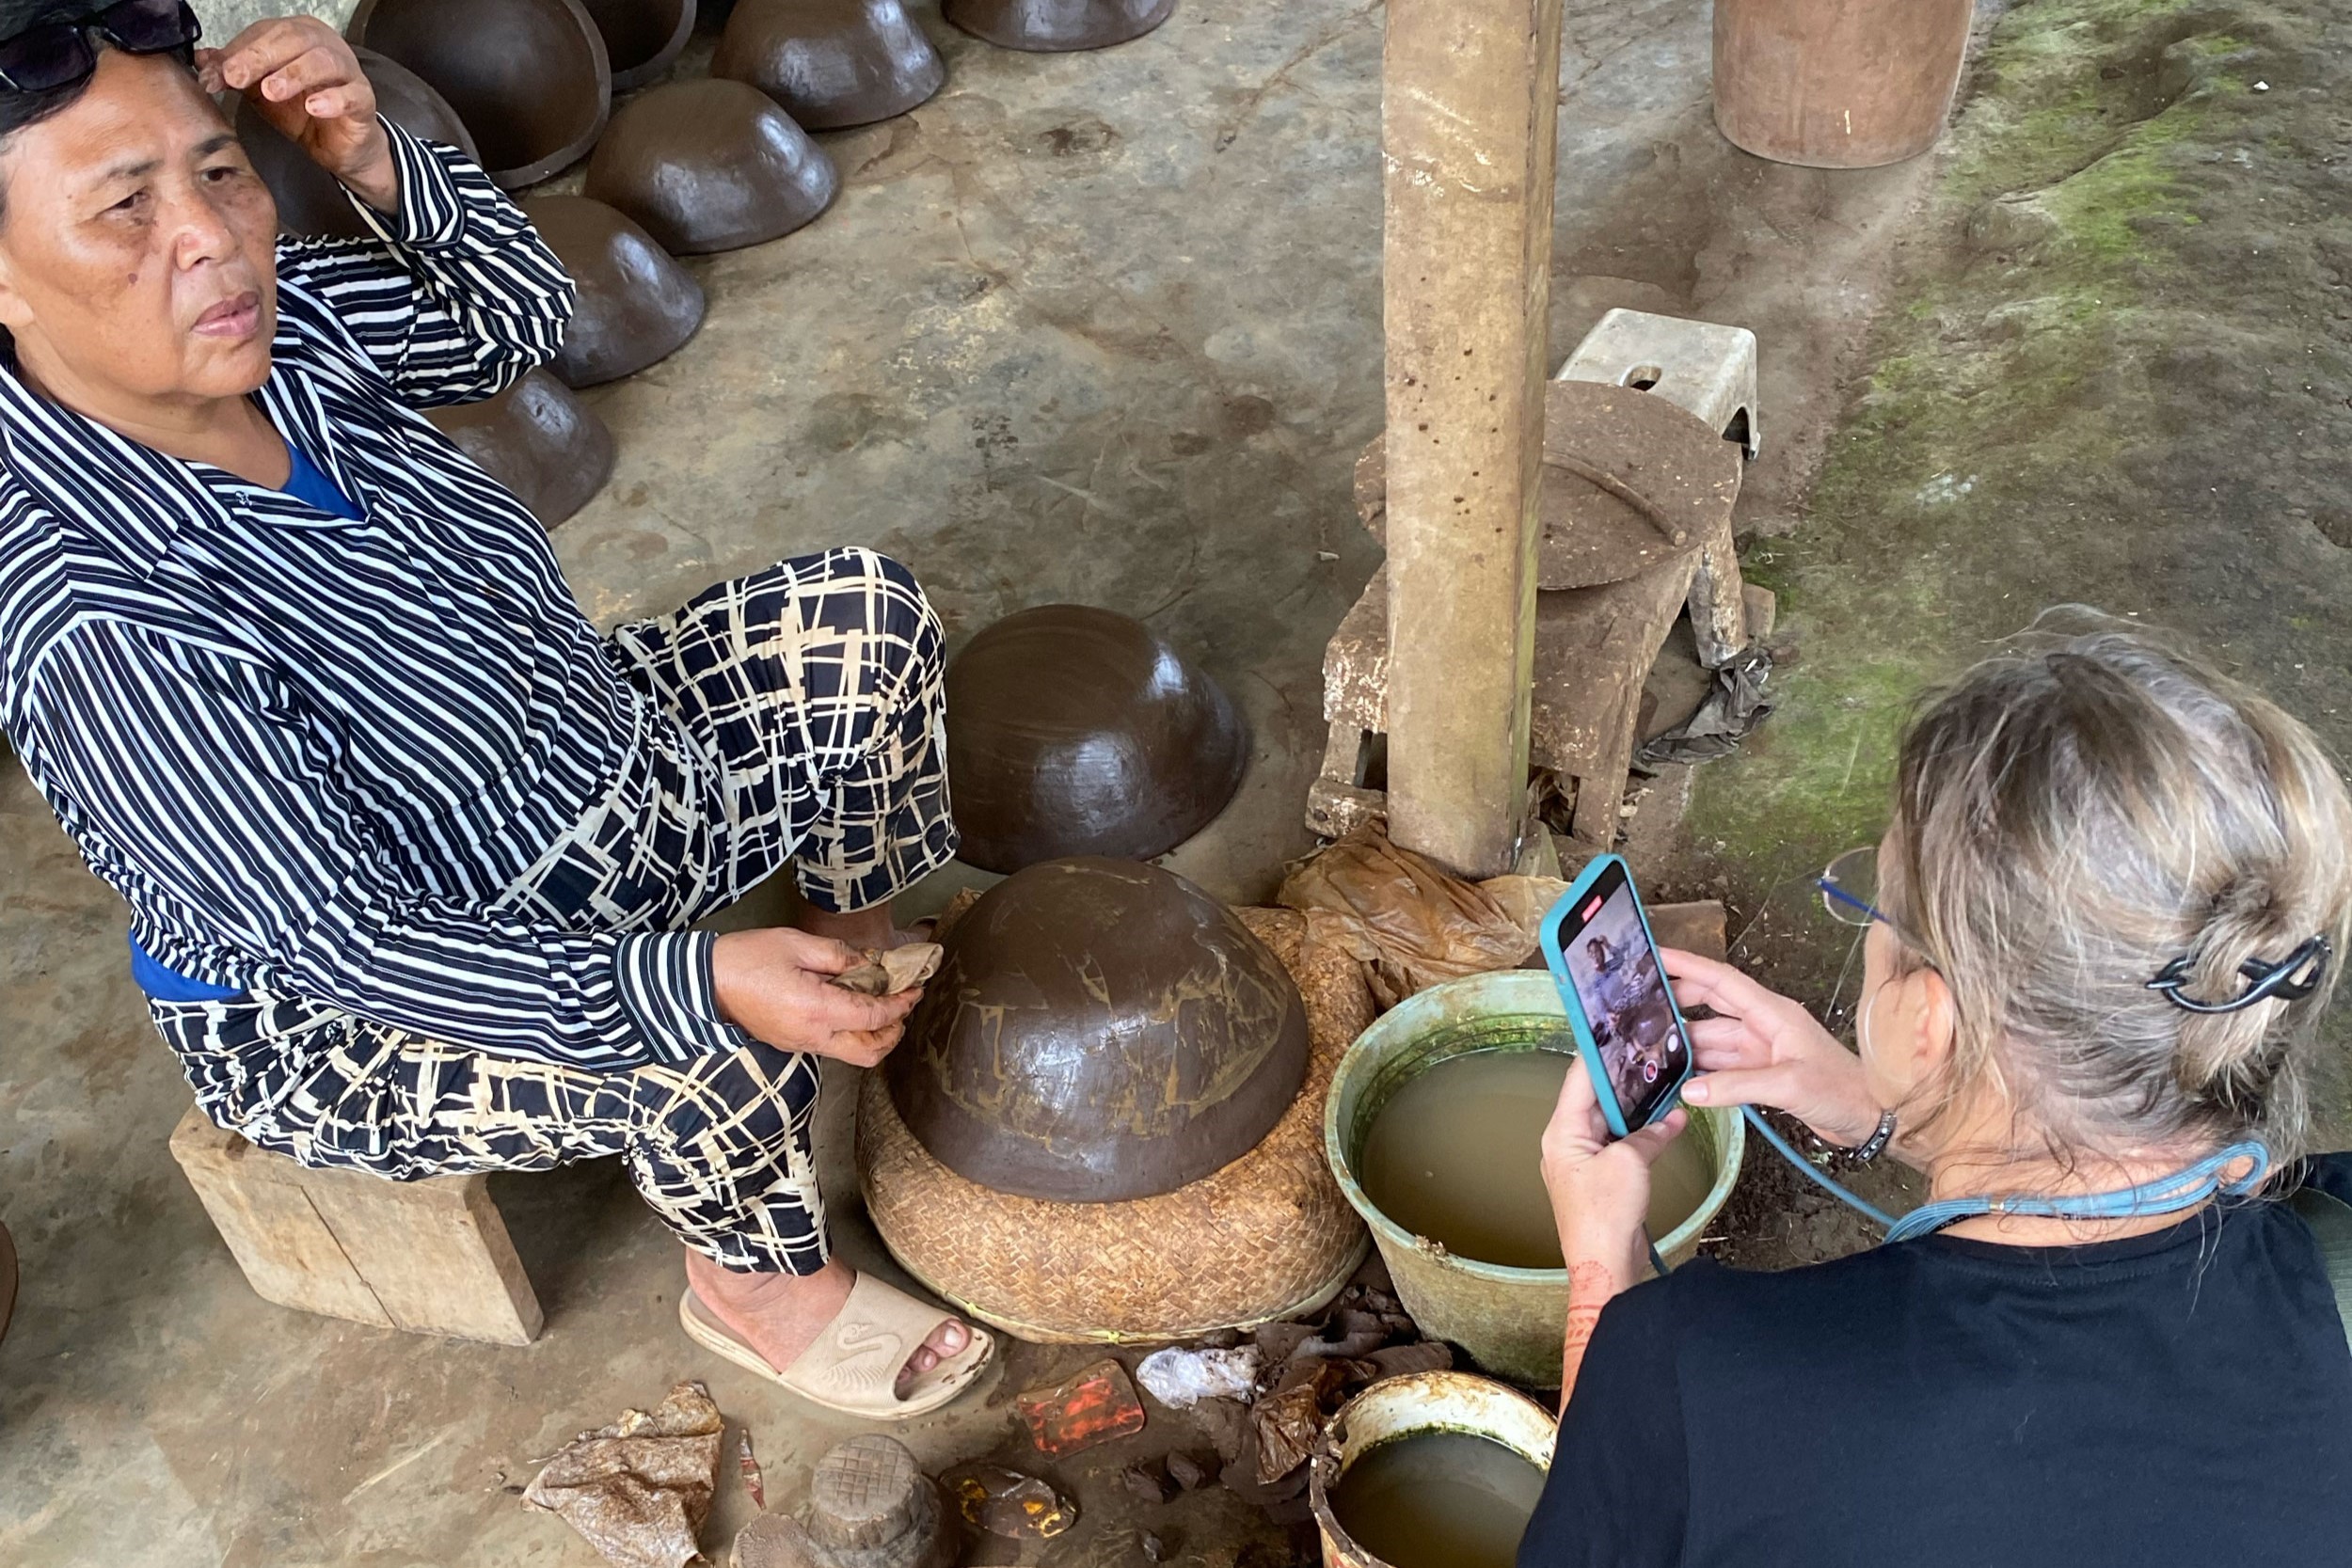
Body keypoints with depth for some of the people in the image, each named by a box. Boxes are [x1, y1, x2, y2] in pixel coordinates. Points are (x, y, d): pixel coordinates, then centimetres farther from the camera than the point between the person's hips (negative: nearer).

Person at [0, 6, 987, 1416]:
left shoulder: (282, 323, -15)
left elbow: (521, 313, 2)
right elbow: (341, 944, -33)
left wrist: (377, 162, -19)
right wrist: (697, 980, -38)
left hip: (585, 782, 8)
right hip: (351, 1013, -7)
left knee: (860, 613, 3)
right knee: (724, 1054, -33)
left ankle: (864, 947, 24)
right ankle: (761, 1288, 2)